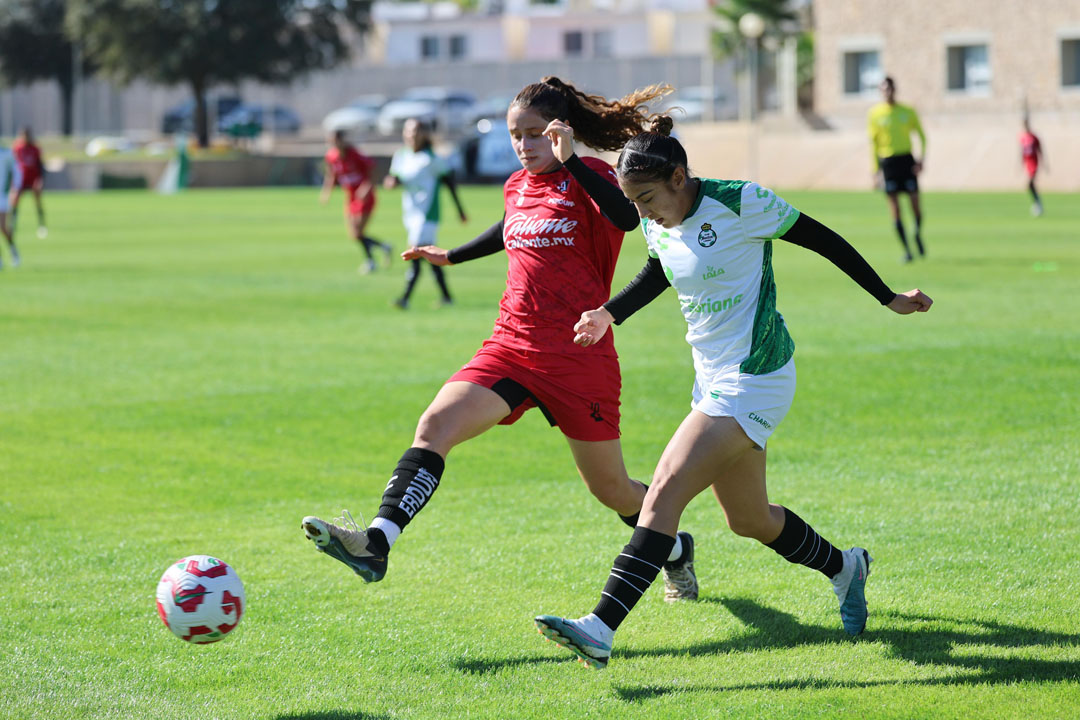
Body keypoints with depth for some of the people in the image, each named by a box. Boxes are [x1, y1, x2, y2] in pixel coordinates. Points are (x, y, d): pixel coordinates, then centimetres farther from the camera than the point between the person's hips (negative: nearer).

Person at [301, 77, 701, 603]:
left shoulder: (588, 179, -6)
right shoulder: (518, 188, 11)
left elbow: (628, 216, -29)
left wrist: (570, 161, -34)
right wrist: (453, 256, 48)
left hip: (580, 357, -5)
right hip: (511, 345, 5)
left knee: (610, 488, 8)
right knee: (434, 426, -21)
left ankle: (675, 549, 39)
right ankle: (375, 544, -34)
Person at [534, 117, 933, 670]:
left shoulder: (741, 203, -17)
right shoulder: (658, 225, 3)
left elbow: (819, 239, -7)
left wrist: (888, 298, 1)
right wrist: (609, 314, 9)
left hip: (754, 377, -8)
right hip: (712, 378, 8)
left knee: (665, 492, -18)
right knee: (748, 519, 17)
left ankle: (600, 631, -24)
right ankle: (845, 568, 43)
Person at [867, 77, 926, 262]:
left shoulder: (908, 112, 5)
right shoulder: (874, 114, 3)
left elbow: (921, 135, 11)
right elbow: (873, 142, 6)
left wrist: (922, 158, -3)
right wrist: (875, 169, 1)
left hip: (906, 159, 1)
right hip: (887, 161, -1)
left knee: (915, 203, -5)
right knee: (894, 207, -5)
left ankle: (918, 235, 25)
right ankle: (906, 250, 1)